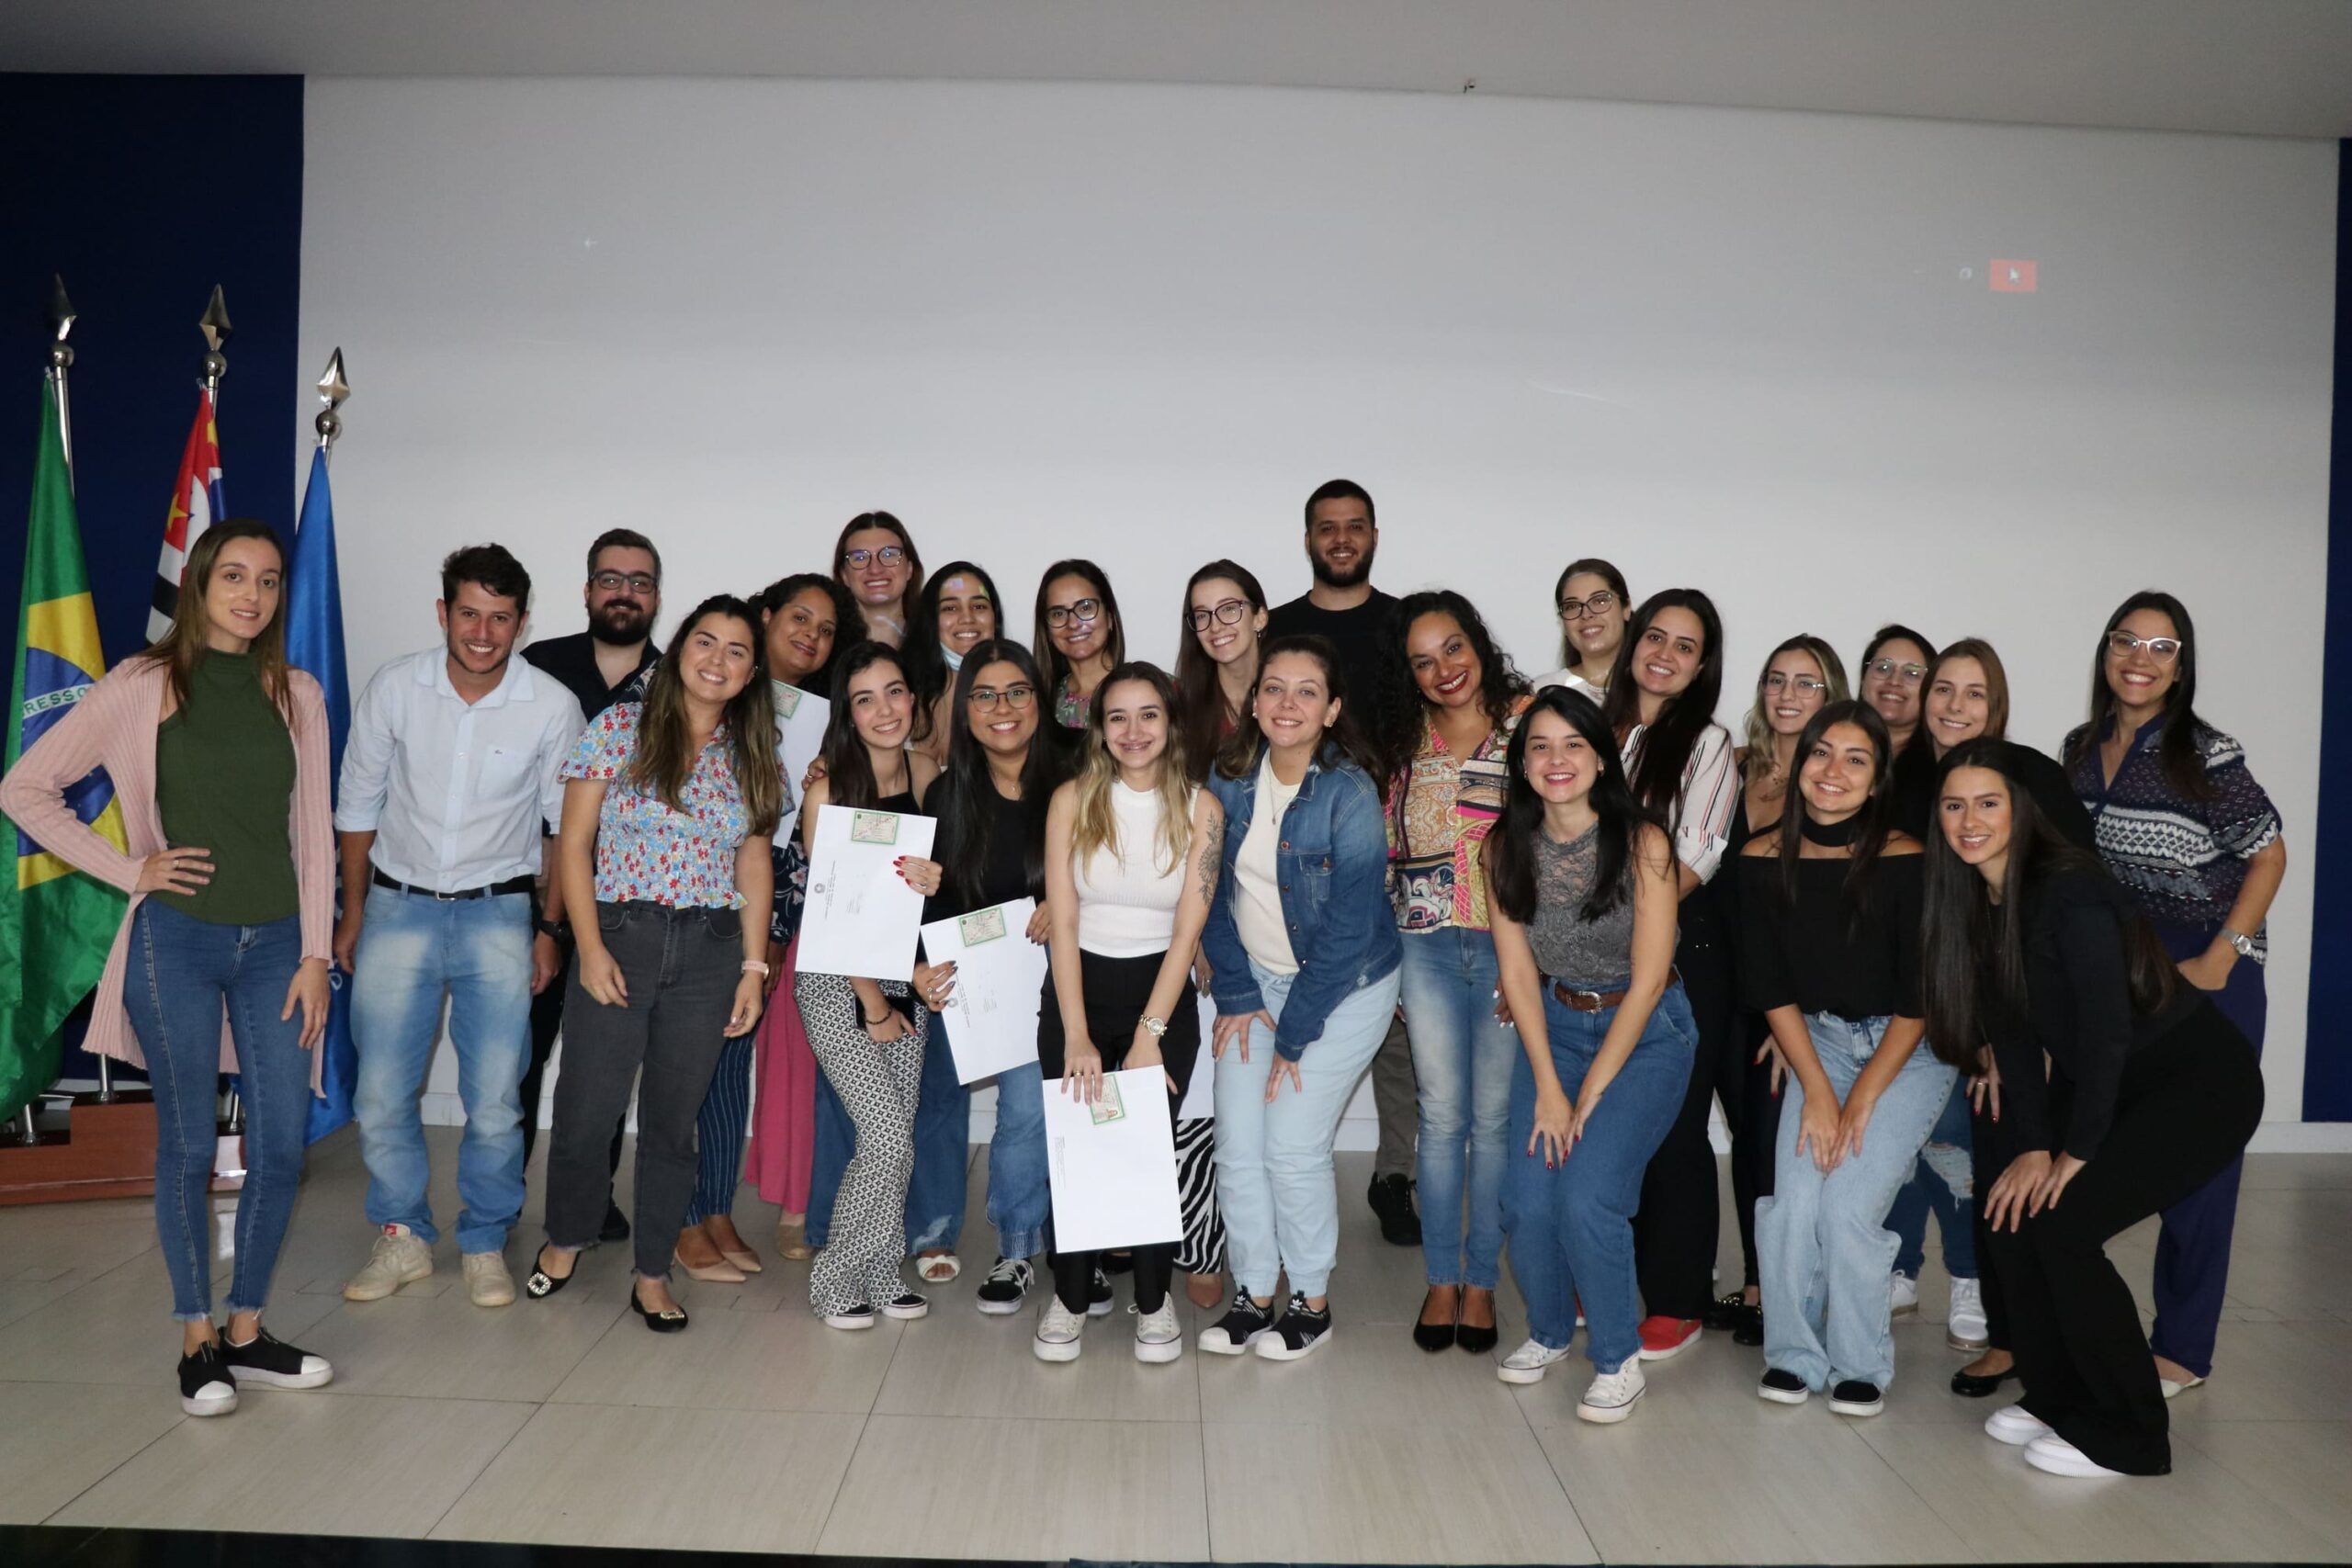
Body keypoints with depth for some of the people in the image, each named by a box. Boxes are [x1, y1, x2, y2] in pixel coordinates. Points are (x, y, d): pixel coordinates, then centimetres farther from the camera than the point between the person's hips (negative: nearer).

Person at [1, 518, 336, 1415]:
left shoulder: (296, 695, 6)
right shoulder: (143, 686, -3)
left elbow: (314, 833, 6)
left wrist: (315, 954, 1)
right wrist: (128, 869, -5)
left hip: (274, 944, 3)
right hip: (176, 943, -3)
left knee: (281, 1147, 4)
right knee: (188, 1145, 5)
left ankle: (247, 1332, 22)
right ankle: (196, 1343, 20)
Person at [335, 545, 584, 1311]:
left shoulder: (553, 705, -9)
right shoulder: (394, 688, -5)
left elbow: (564, 823, 2)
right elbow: (358, 803, 6)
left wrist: (550, 927, 0)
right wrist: (353, 913, 8)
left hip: (498, 911, -1)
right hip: (400, 904, 1)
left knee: (495, 1102, 0)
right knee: (380, 1093, 3)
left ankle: (485, 1244, 20)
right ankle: (404, 1238, 23)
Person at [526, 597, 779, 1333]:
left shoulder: (751, 756, 8)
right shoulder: (619, 728, -1)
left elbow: (753, 865, 10)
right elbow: (575, 843, -2)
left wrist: (754, 965, 4)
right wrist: (590, 946, -9)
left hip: (710, 953, 2)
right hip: (620, 937, -2)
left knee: (673, 1120, 7)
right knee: (585, 1108, 0)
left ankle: (653, 1274, 22)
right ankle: (566, 1238, 29)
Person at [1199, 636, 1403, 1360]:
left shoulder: (1349, 794, -20)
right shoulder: (1230, 779, -5)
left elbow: (1349, 928, -19)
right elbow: (1215, 893, 2)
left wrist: (1294, 1034, -16)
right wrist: (1236, 994, -5)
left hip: (1344, 988, -5)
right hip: (1257, 978, 5)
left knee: (1293, 1147, -6)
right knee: (1237, 1144, 1)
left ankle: (1312, 1303, 15)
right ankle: (1254, 1294, 19)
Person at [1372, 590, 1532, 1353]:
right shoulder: (1402, 740, 7)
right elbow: (1386, 842, 15)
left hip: (1512, 945, -2)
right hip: (1428, 945, 2)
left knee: (1495, 1115, 6)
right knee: (1442, 1115, 7)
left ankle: (1482, 1280, 20)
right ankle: (1441, 1279, 20)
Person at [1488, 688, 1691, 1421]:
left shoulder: (1641, 843, -18)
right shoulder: (1506, 847, -6)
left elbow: (1647, 981, -15)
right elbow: (1517, 971, -3)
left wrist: (1589, 1094, -13)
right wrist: (1547, 1086, -10)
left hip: (1645, 1032, -3)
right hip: (1555, 1025, 3)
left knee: (1587, 1196, -19)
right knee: (1527, 1201, -10)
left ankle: (1619, 1356, 6)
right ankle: (1548, 1331, 21)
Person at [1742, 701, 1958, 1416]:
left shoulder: (1905, 861, -16)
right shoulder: (1765, 859, -7)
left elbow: (1918, 998, -12)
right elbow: (1771, 988, -3)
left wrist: (1861, 1101, -14)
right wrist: (1816, 1089, -10)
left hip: (1908, 1053, -3)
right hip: (1817, 1043, 3)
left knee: (1849, 1205, -15)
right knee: (1794, 1203, -12)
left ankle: (1861, 1366, 8)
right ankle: (1793, 1356, 9)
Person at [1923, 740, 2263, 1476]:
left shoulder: (2069, 891, -26)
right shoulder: (1973, 899, -3)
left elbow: (2107, 1030, -25)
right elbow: (2011, 1030, -1)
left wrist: (2076, 1153, -18)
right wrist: (2032, 1146, -8)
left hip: (2201, 1082, -7)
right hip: (2101, 1085, 8)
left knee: (2062, 1224, -17)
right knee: (2009, 1214, -3)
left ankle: (2125, 1436, 0)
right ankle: (2057, 1397, 16)